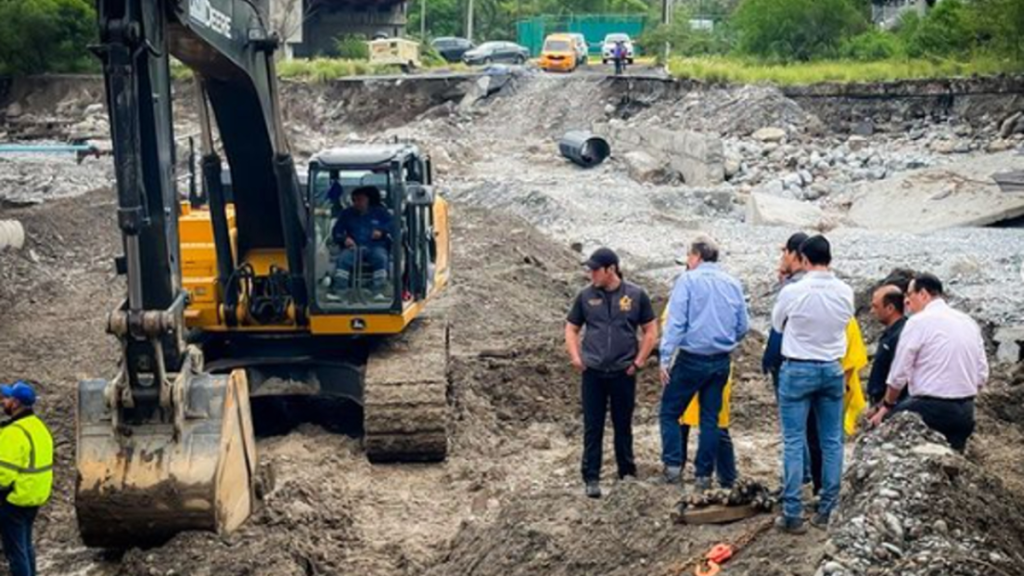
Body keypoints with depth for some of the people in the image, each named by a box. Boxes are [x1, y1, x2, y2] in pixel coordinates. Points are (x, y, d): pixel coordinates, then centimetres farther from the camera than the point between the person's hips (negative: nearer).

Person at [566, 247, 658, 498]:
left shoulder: (636, 295, -2)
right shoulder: (586, 296, 1)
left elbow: (651, 331, 4)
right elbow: (571, 329, 11)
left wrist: (639, 361, -2)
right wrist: (576, 358, -1)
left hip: (623, 373, -1)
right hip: (593, 373, 1)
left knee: (623, 426, 11)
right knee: (592, 427, 2)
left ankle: (627, 473, 25)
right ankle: (591, 478, 8)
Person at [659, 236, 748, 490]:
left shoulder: (688, 281, -7)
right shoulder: (733, 284, 6)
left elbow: (675, 322, -13)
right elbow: (743, 327, 9)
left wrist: (665, 358, -12)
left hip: (692, 359, -4)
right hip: (721, 362, 5)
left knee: (669, 412, 8)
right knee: (710, 418, 11)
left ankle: (673, 465, -1)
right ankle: (704, 474, 13)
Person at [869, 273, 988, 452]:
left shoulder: (918, 322, -8)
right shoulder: (969, 322, 12)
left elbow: (899, 375, -6)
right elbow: (982, 374, 13)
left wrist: (886, 407, 8)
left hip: (931, 409, -7)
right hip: (965, 412, 7)